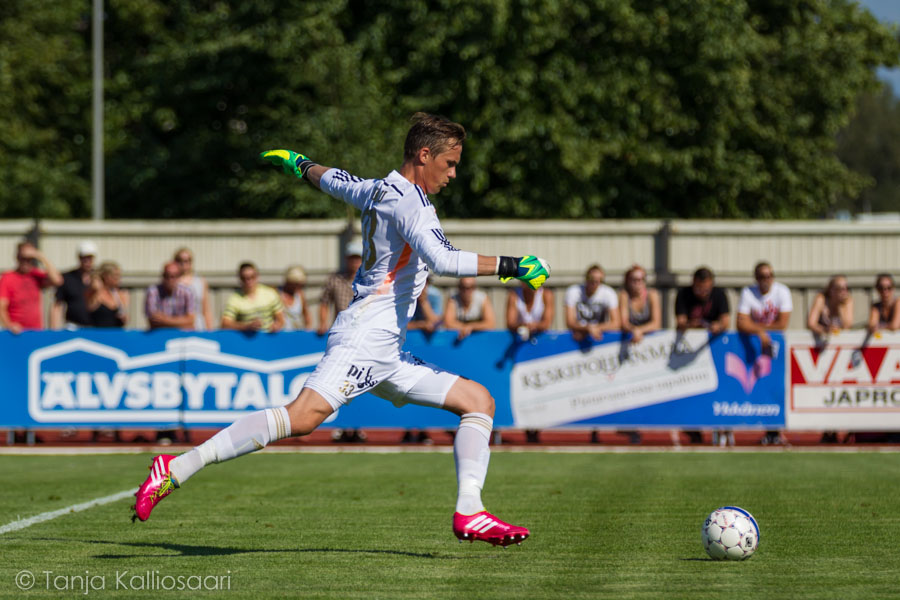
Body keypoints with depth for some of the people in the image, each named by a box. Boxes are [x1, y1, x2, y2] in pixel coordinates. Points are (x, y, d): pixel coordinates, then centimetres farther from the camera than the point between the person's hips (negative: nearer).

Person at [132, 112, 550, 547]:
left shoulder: (377, 190, 19)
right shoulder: (405, 198, -9)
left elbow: (329, 179, 39)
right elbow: (442, 259, -24)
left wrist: (301, 164, 60)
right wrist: (506, 265, -19)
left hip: (385, 355, 11)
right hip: (365, 336, -11)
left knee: (478, 400, 9)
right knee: (303, 417, -28)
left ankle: (469, 513, -3)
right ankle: (177, 468, -26)